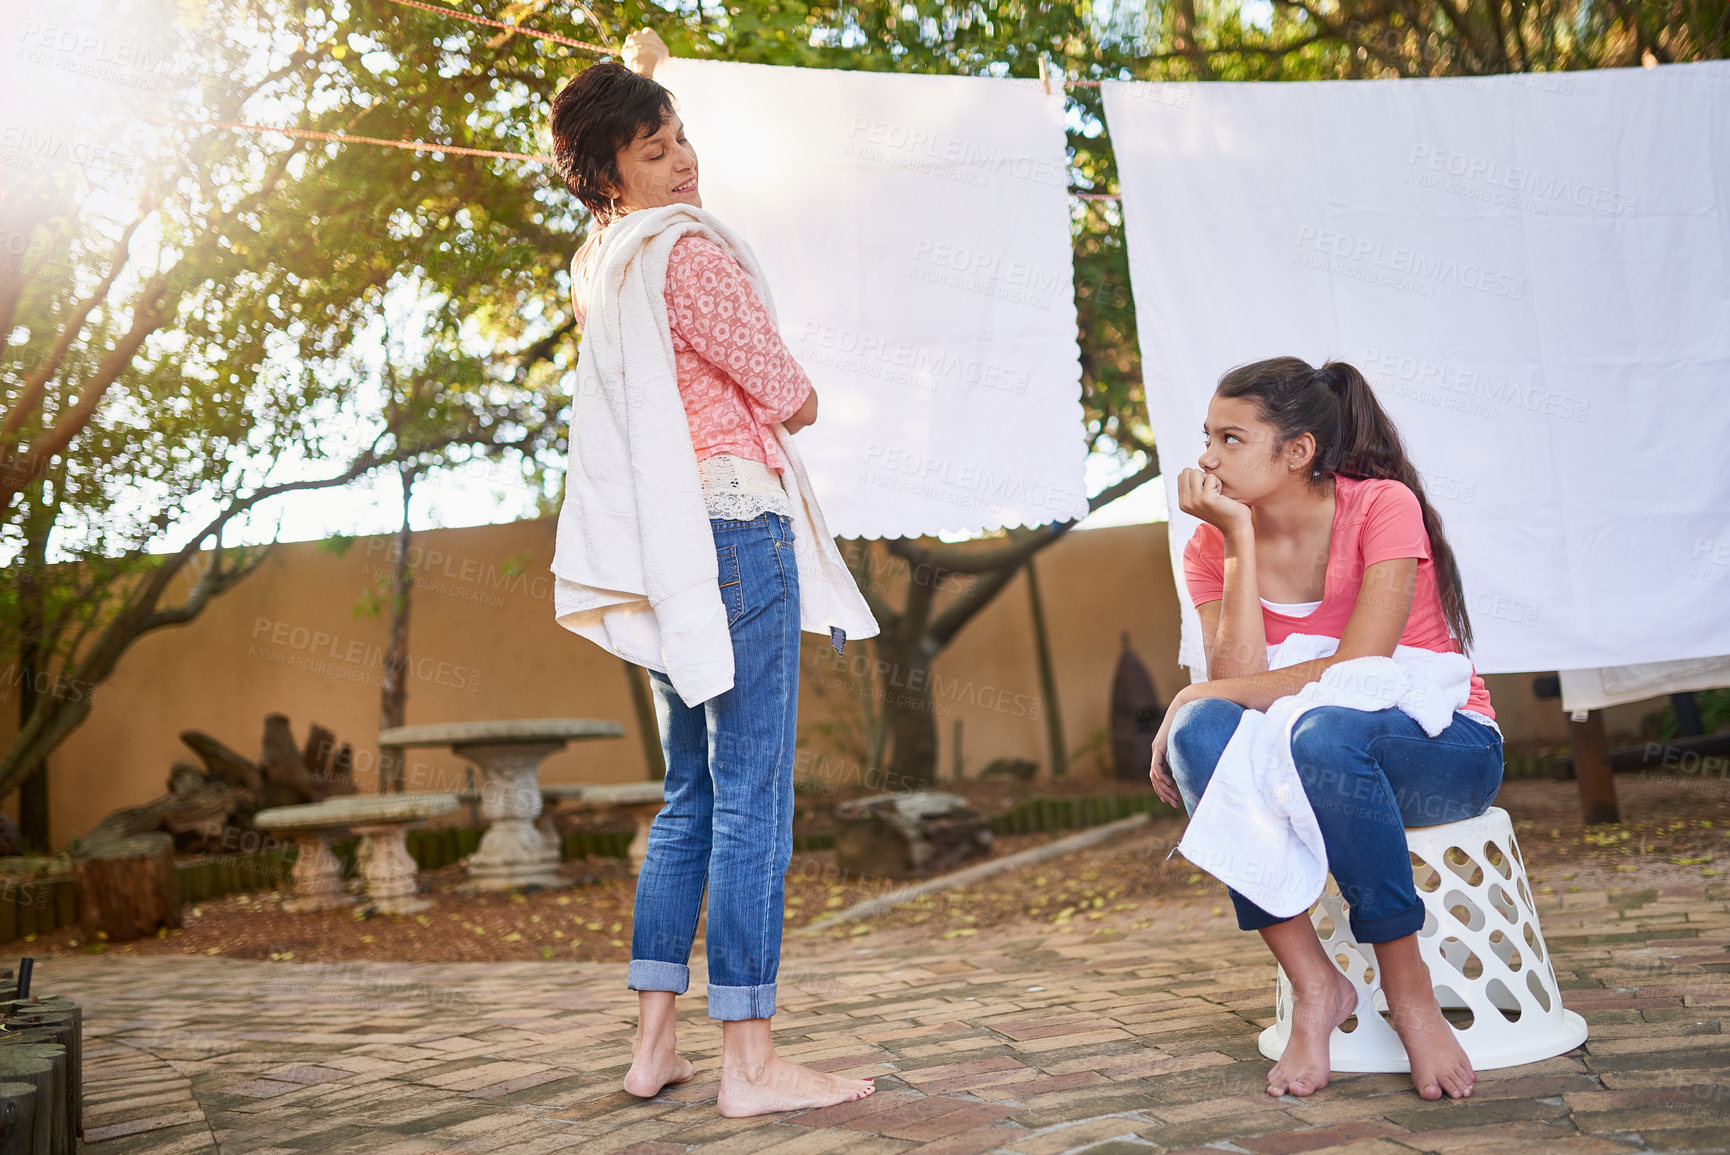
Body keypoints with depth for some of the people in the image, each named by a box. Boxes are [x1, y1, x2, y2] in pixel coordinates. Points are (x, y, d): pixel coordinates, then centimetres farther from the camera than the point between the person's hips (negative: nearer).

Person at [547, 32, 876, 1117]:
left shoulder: (595, 258, 14)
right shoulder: (689, 255, -13)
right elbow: (792, 400, -10)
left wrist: (638, 80, 47)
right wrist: (793, 389, 12)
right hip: (734, 526, -9)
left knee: (691, 795, 15)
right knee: (753, 795, -6)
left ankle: (655, 1040, 18)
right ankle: (750, 1060, -1)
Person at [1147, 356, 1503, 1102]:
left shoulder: (1382, 506, -14)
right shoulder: (1211, 548, -2)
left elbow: (1357, 671, -23)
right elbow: (1240, 681, -16)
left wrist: (1197, 695, -20)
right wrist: (1239, 540, -19)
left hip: (1449, 748, -4)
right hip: (1312, 761, 4)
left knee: (1325, 734, -38)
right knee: (1202, 731, -29)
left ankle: (1409, 992, -21)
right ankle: (1314, 985, -23)